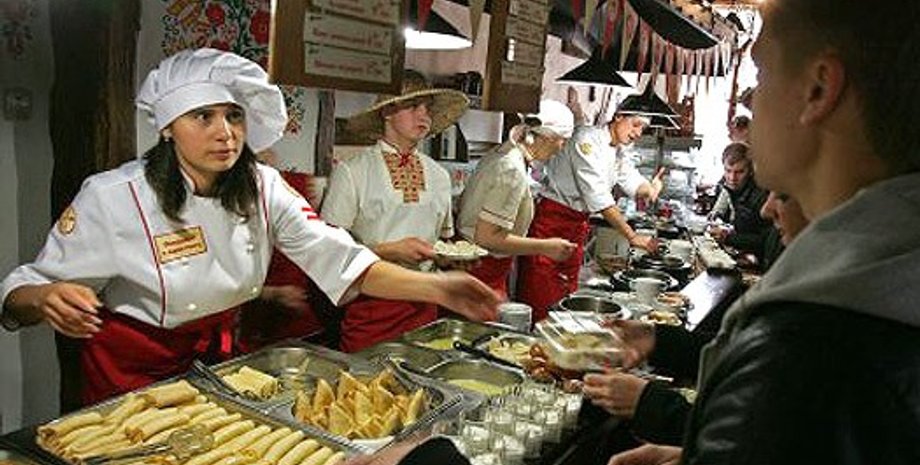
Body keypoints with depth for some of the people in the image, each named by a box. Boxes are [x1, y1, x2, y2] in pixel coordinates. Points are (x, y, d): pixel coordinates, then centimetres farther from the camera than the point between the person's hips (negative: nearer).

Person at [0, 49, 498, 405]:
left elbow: (340, 259, -20)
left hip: (216, 358, 4)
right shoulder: (112, 197, -23)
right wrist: (48, 299, -44)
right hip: (130, 375, -4)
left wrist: (435, 287, -34)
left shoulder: (261, 188, -12)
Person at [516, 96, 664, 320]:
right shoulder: (588, 139, -18)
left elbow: (634, 183, 2)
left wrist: (650, 189, -23)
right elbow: (598, 195, -26)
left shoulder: (619, 153, 12)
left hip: (577, 225, 9)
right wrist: (632, 236, -28)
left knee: (566, 299, 12)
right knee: (539, 302, -7)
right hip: (551, 220, -9)